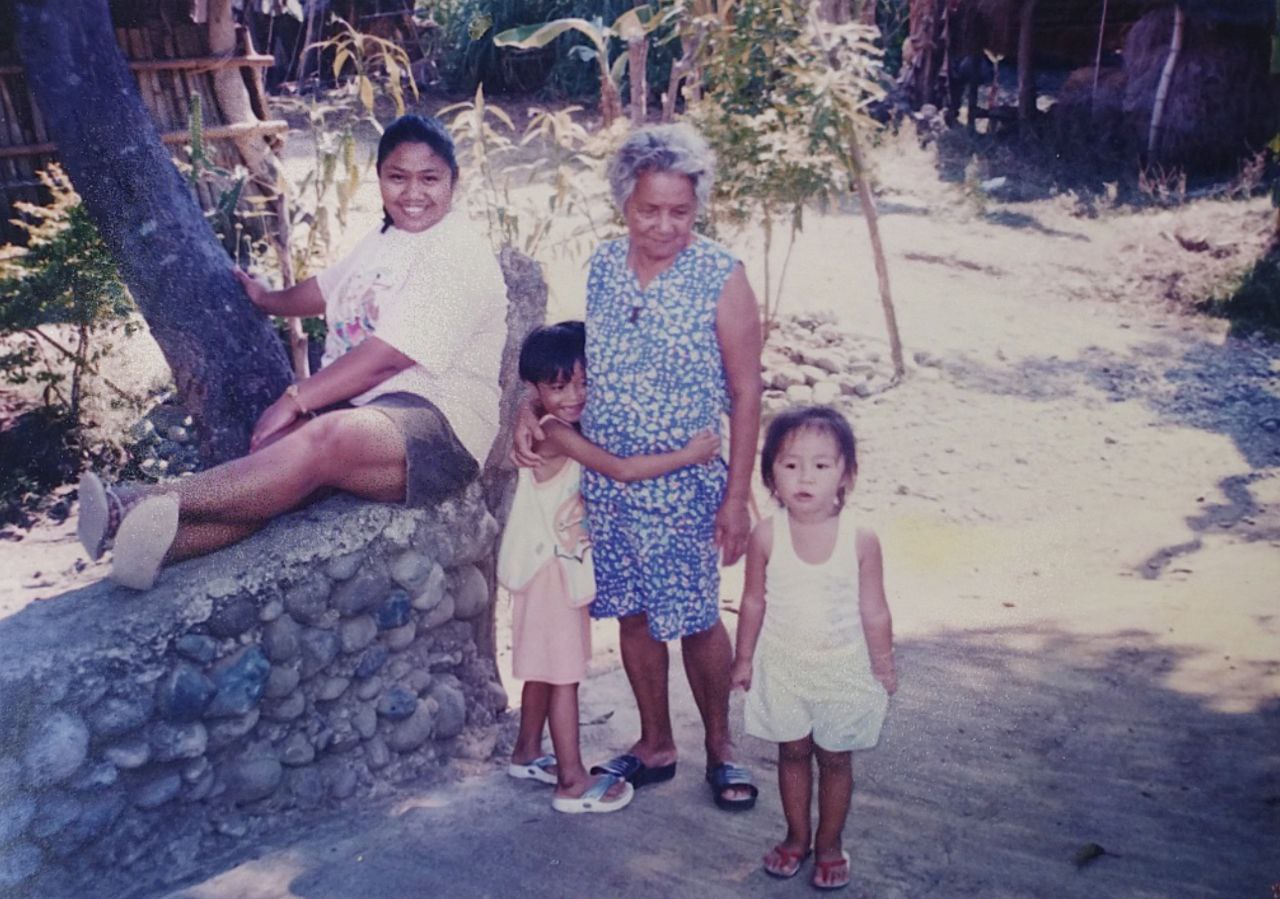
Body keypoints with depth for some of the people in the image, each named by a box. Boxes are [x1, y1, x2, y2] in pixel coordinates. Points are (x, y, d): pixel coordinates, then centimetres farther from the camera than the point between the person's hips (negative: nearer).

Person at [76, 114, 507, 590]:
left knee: (325, 439, -37)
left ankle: (142, 503, -42)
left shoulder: (460, 257, -11)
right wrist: (266, 299, 56)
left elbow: (386, 358, -19)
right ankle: (156, 548, -42)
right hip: (356, 404, 9)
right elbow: (328, 288, 40)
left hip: (438, 423, -9)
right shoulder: (386, 239, 20)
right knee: (268, 458, -22)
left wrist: (295, 399, -18)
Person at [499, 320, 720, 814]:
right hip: (550, 566, -9)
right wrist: (688, 454, -26)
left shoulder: (571, 431, 7)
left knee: (544, 665, 19)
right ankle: (573, 783, 5)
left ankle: (527, 753, 34)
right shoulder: (555, 433, -23)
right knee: (564, 672, -3)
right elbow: (621, 469, -30)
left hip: (562, 564, 9)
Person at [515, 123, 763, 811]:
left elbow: (746, 391, -8)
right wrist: (533, 407, -7)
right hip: (604, 483, 5)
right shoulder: (602, 266, 3)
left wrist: (737, 496, -11)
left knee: (695, 622, 5)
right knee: (632, 615, 14)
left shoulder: (721, 278, -10)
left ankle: (719, 746, 29)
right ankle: (655, 745, 33)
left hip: (684, 489, -4)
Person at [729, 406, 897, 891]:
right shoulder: (766, 536, -14)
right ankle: (796, 837, 36)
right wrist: (744, 658, 6)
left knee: (835, 759, 13)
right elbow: (754, 601, -1)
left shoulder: (861, 541, -17)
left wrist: (883, 668, 2)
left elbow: (874, 612, -7)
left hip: (843, 669, -1)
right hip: (783, 665, 1)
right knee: (793, 752, 16)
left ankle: (829, 845, 33)